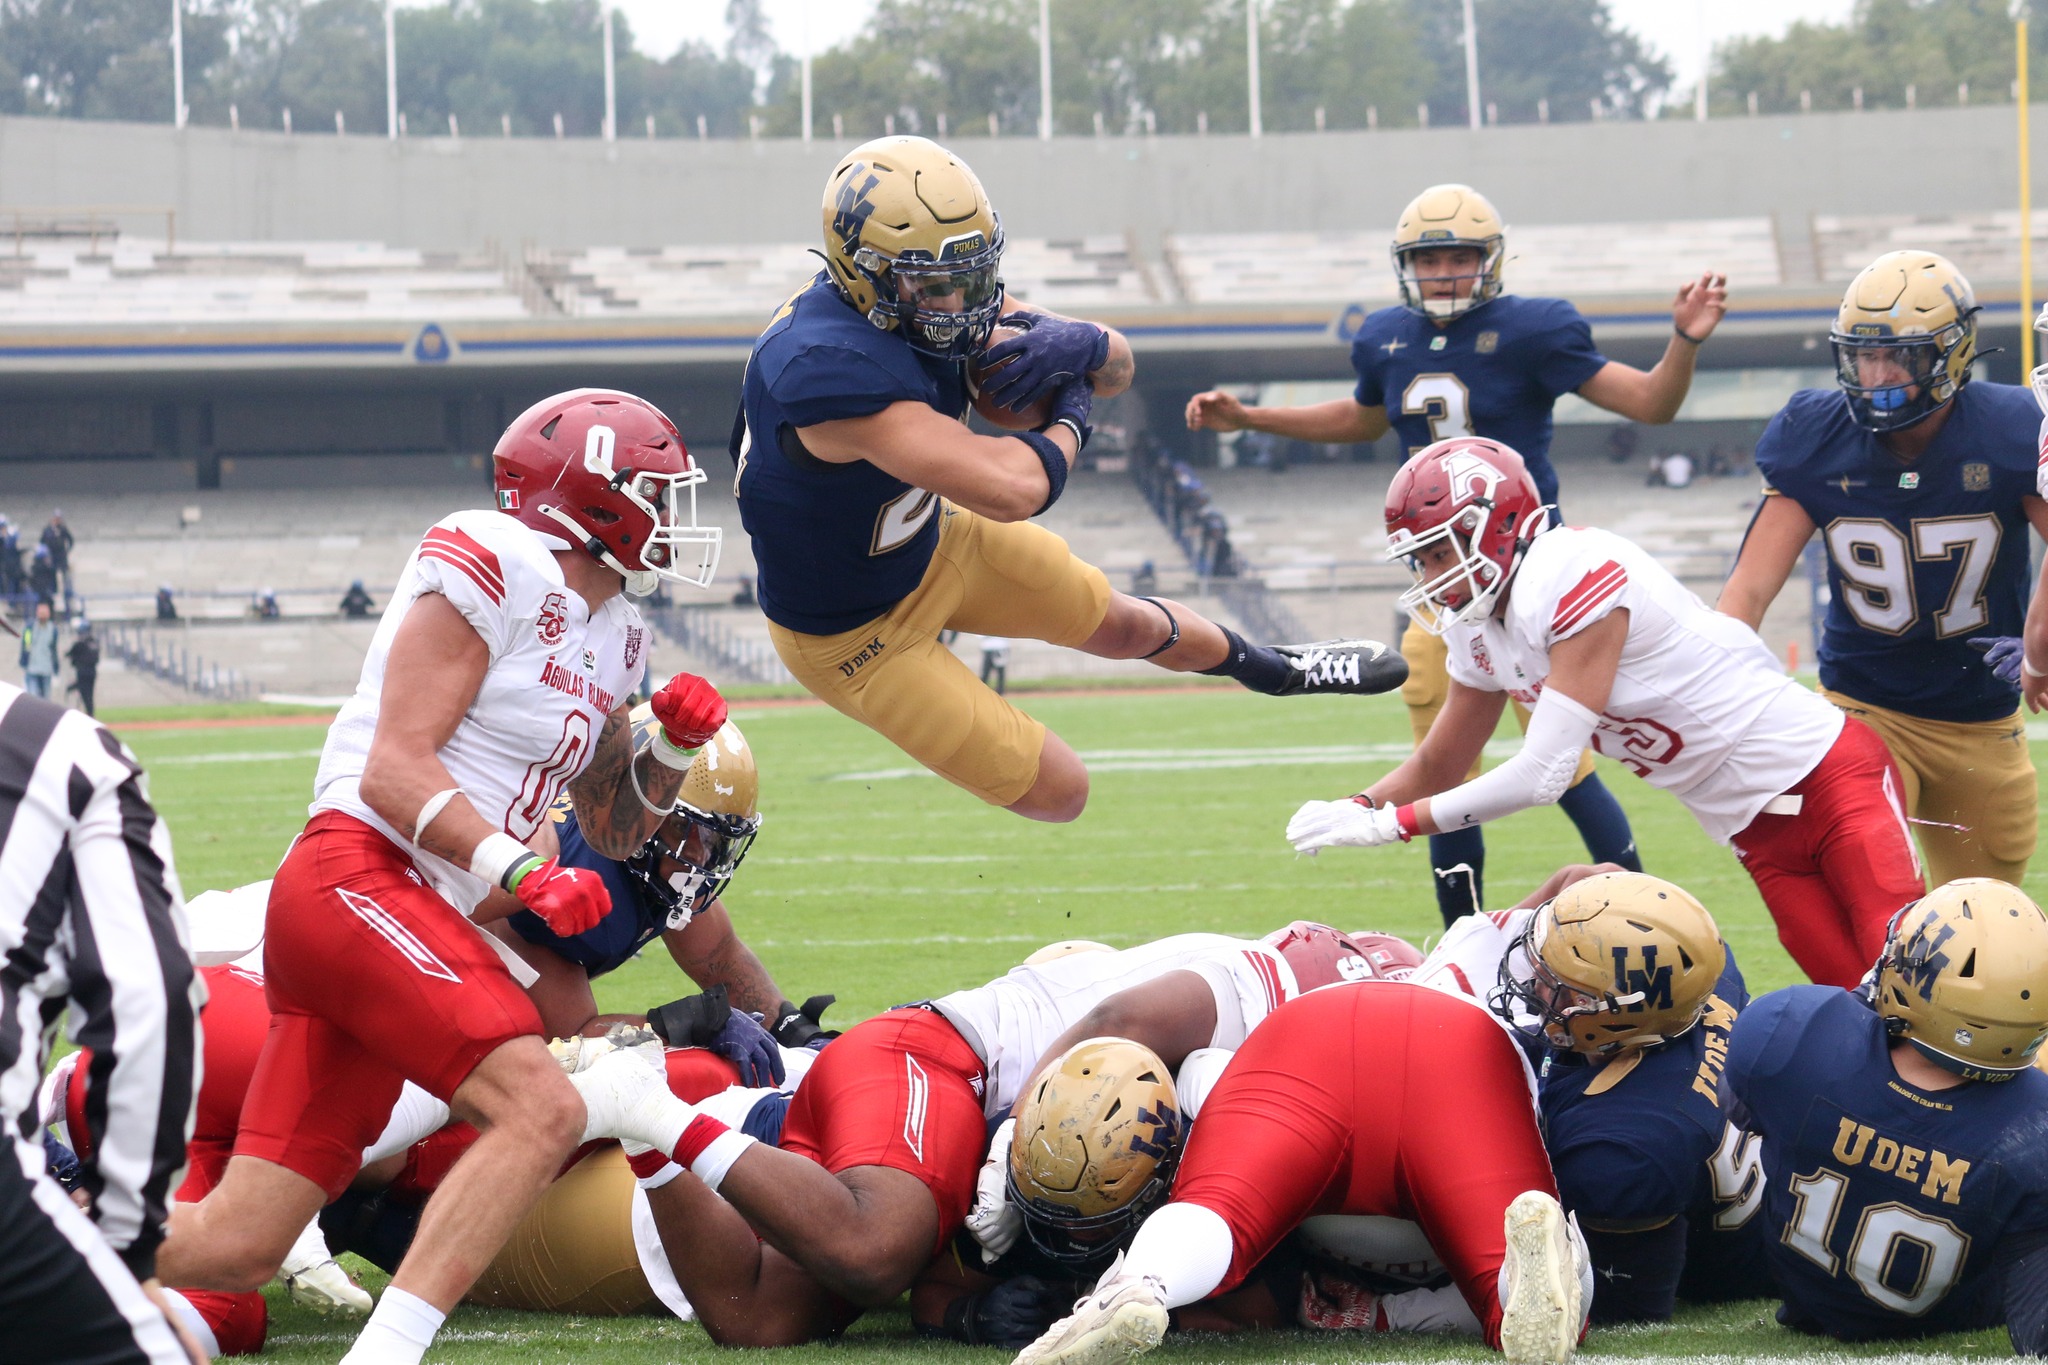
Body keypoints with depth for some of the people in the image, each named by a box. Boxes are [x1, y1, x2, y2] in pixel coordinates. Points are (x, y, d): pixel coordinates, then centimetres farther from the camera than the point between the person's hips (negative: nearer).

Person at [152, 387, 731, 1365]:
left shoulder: (612, 638, 21)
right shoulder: (498, 568, -7)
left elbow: (615, 830, 28)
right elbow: (394, 770, -13)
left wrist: (673, 752, 9)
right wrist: (517, 870, -24)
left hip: (420, 917, 9)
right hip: (360, 875, -9)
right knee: (542, 1108, -24)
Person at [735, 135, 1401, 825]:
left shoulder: (943, 305, -15)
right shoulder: (828, 368, -42)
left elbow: (1117, 368, -4)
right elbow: (1012, 491, -45)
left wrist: (1075, 344, -29)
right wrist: (1069, 419, -23)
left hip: (931, 541, 8)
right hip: (855, 634, -8)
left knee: (1119, 621, 26)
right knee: (1056, 792, -1)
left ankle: (1273, 668, 54)